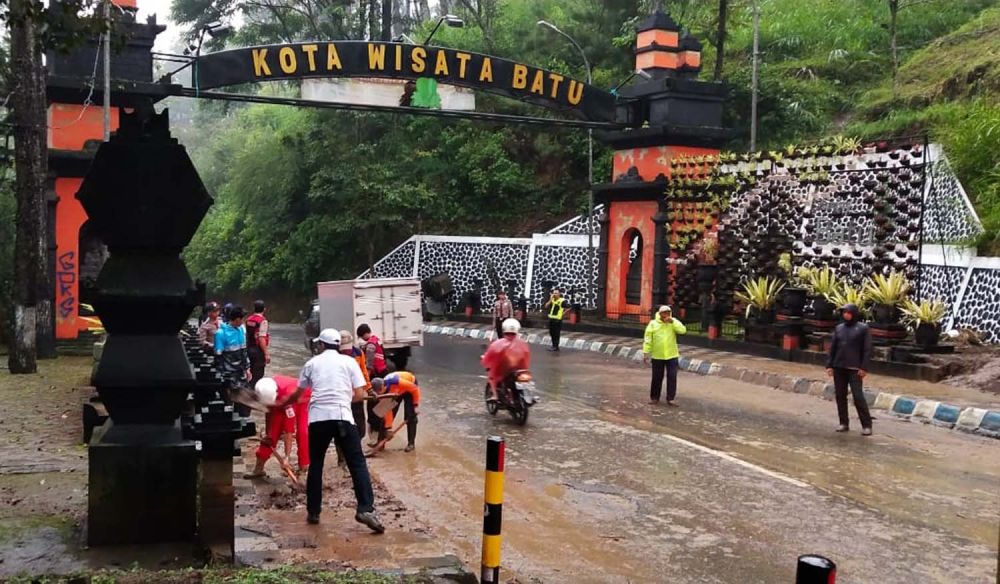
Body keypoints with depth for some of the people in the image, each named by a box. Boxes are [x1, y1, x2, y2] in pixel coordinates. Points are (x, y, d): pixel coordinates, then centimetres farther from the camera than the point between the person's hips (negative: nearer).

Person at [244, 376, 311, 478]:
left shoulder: (287, 395, -43)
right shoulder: (268, 391, -26)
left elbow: (290, 428, -42)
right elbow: (269, 411, -5)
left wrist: (287, 456, -41)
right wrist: (267, 433, 3)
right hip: (281, 403, 6)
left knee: (302, 431, -22)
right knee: (273, 429, -3)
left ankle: (304, 468, -13)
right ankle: (258, 469, 5)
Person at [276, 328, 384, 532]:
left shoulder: (312, 363, 17)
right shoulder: (349, 362, 11)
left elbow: (298, 393, 30)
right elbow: (360, 395, 6)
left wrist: (282, 404, 50)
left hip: (317, 418, 2)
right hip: (342, 416, -2)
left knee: (315, 465, 16)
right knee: (357, 463, 0)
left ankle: (313, 512, 20)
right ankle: (365, 509, -12)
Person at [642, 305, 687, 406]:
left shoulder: (674, 322, 2)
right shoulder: (653, 323, -2)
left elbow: (683, 330, -15)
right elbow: (647, 339, -3)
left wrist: (672, 322, -22)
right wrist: (646, 353, -7)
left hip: (672, 355, 1)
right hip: (657, 356, -1)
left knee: (672, 377, -1)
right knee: (657, 378, 8)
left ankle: (671, 398, 6)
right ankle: (654, 397, 21)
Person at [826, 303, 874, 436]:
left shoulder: (863, 328, -2)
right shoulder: (839, 328, 11)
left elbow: (867, 349, -5)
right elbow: (833, 347, 12)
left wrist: (864, 367, -12)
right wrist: (829, 365, 6)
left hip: (854, 369, -5)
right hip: (838, 367, 5)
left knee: (858, 396, -8)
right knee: (840, 396, 6)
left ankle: (866, 425, -2)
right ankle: (844, 423, 15)